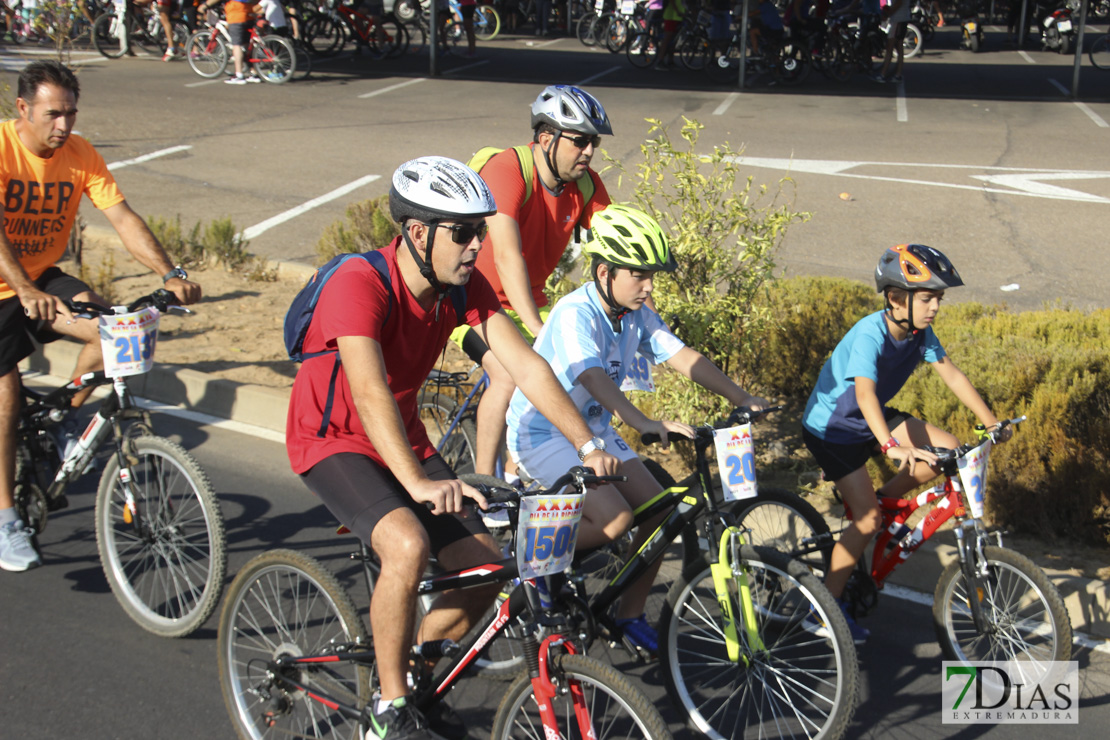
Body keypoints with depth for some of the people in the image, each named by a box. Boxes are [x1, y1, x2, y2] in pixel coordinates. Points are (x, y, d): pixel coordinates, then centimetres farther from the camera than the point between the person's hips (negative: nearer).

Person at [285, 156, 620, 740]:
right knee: (408, 545, -32)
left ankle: (411, 676, 21)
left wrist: (587, 445, -23)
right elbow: (369, 392, -41)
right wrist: (417, 483, -53)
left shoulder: (466, 286, -9)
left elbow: (525, 364, -13)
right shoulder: (359, 285, -30)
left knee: (485, 569, -3)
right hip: (333, 440, -7)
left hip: (405, 441, 7)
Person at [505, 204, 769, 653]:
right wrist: (646, 424, -53)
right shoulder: (575, 314, -26)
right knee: (614, 518, -25)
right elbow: (595, 379, -40)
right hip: (541, 432, -8)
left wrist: (742, 399, -16)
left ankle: (630, 613, 12)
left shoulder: (638, 315, -2)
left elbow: (684, 358, -5)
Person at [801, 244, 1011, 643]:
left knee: (948, 450, -7)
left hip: (870, 418, 7)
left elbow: (951, 374, -4)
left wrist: (991, 422, -11)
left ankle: (877, 501, 10)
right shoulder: (870, 335, -31)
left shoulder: (919, 331, -8)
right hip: (830, 426, -7)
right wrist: (891, 446, -57)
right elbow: (865, 393, -44)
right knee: (869, 521, -12)